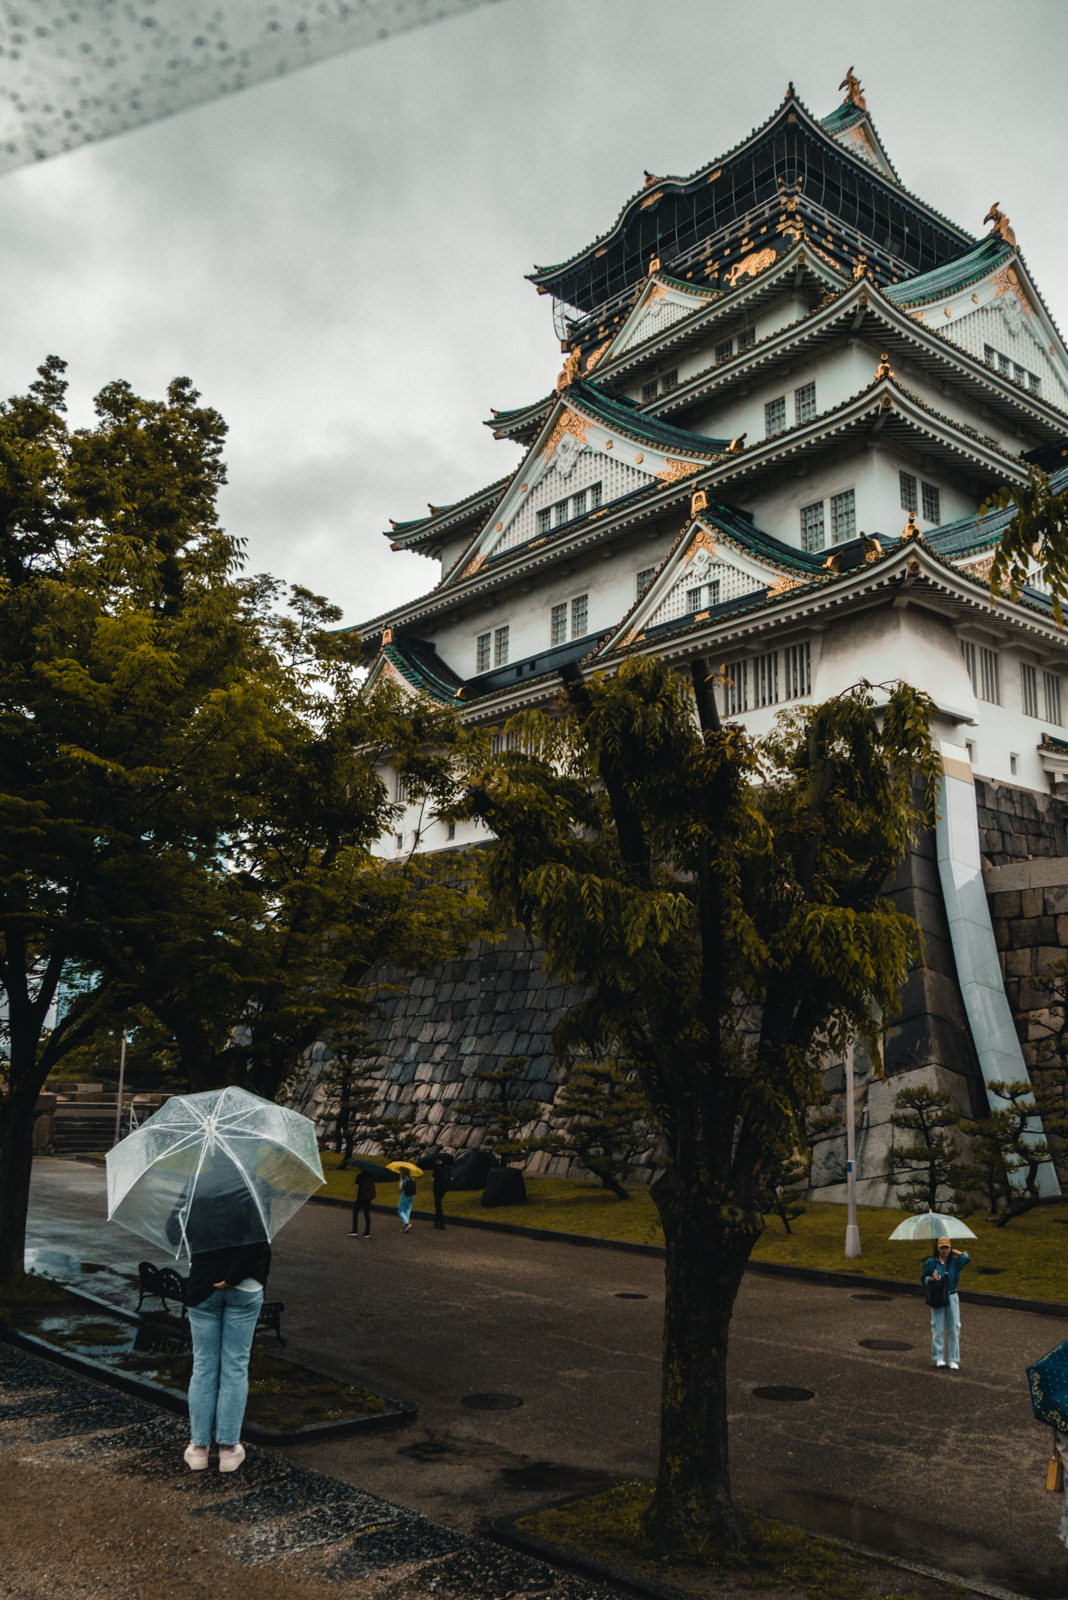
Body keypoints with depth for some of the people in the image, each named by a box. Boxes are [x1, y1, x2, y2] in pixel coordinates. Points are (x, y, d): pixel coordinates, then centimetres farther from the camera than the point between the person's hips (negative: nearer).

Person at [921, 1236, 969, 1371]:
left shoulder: (954, 1262, 4)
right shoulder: (930, 1262, 1)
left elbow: (966, 1258, -14)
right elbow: (923, 1279, 3)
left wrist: (954, 1252, 0)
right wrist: (932, 1279, -17)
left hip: (952, 1298, 1)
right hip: (936, 1298, -1)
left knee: (954, 1328, 1)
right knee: (938, 1328, 1)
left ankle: (953, 1360, 8)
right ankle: (939, 1358, 12)